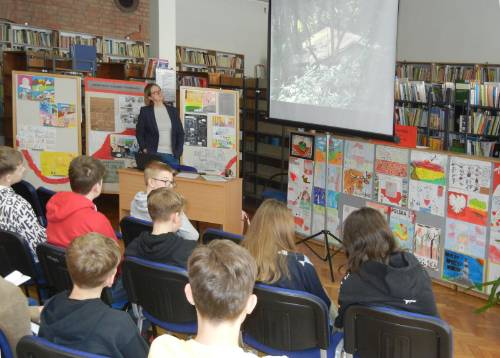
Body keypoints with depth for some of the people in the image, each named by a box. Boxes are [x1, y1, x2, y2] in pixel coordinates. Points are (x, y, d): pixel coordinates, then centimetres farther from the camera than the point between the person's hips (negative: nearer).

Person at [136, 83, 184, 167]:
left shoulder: (173, 111, 13)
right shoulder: (145, 111, 5)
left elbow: (180, 132, 13)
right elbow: (139, 132, 6)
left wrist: (178, 151, 2)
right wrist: (144, 149, -6)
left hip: (172, 154, 3)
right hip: (153, 154, -3)